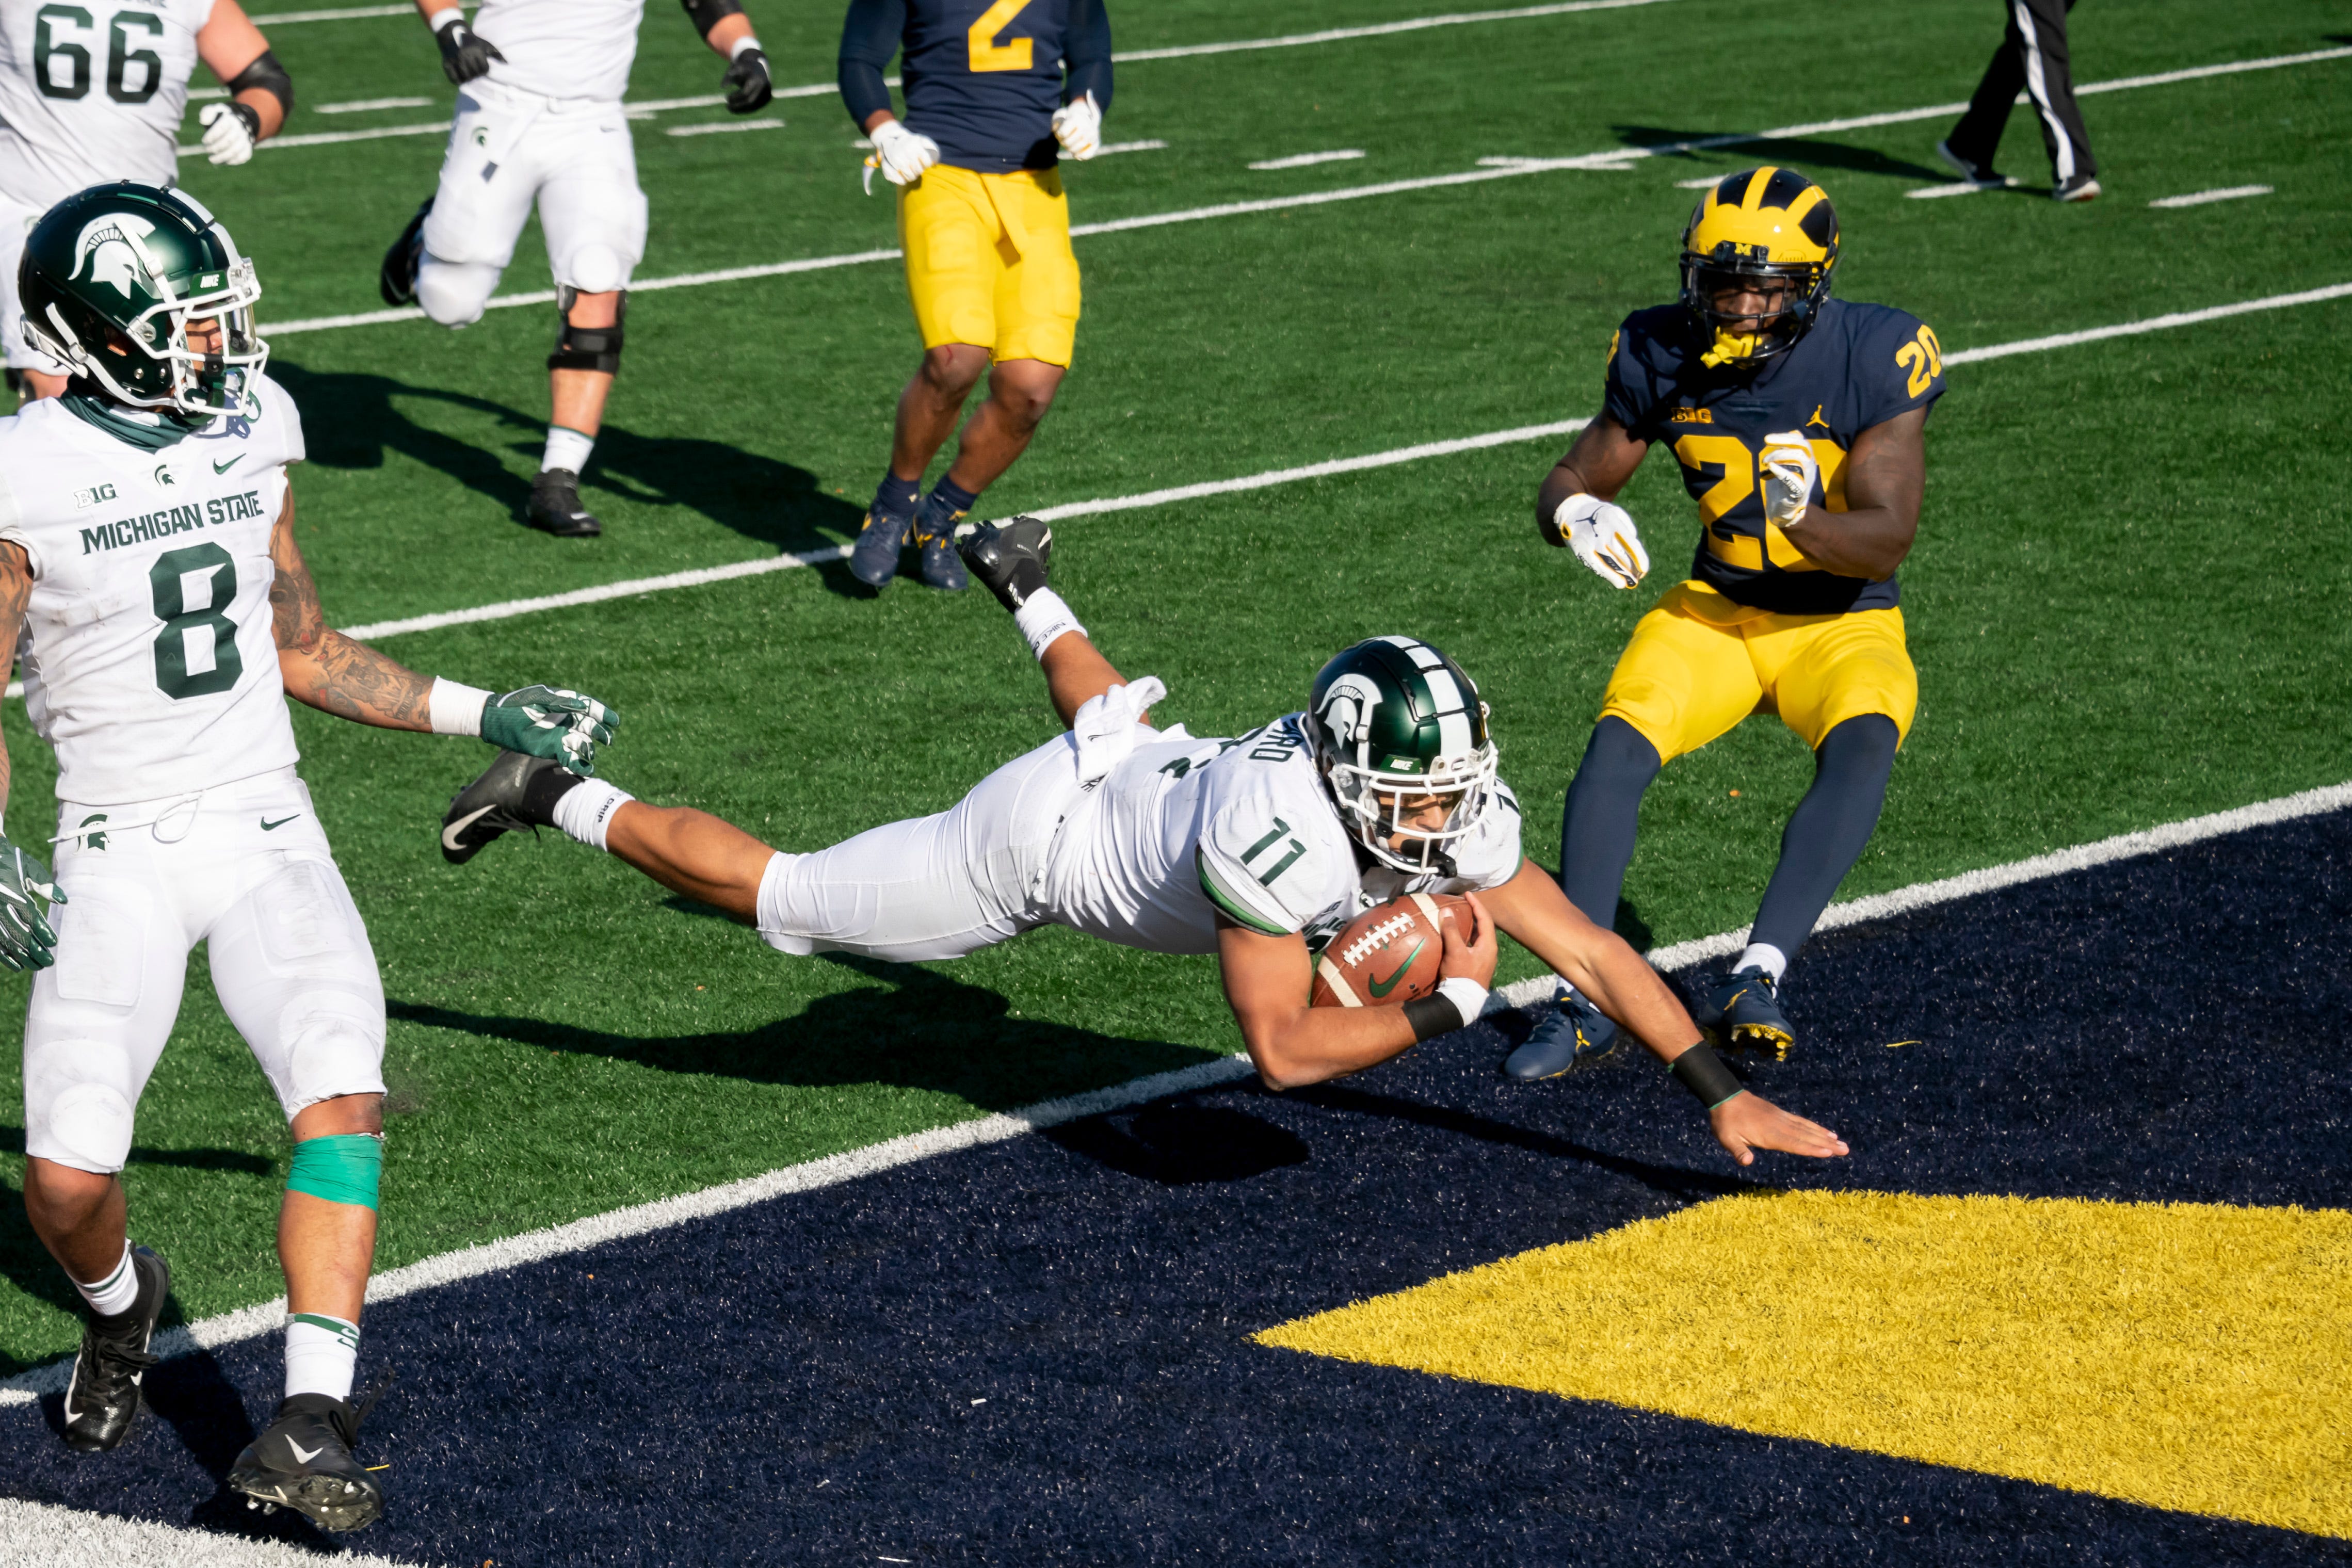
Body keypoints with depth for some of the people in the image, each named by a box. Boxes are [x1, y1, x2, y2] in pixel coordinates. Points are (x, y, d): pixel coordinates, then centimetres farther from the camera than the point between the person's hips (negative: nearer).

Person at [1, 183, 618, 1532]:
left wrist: (483, 714, 15)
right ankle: (123, 1306, 23)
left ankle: (310, 1424, -25)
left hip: (267, 834, 3)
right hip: (119, 854, -3)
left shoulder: (254, 427, 6)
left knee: (343, 1098, -22)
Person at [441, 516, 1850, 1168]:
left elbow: (1594, 952, -23)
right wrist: (1447, 1007, -36)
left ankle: (1024, 584, 65)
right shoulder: (1282, 829, -45)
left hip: (1136, 774, 6)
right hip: (1036, 843, -6)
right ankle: (565, 802, 24)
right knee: (783, 902, 8)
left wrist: (1723, 1094, -26)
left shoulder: (1450, 818, -27)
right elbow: (1282, 1051, -39)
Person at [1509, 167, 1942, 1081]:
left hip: (1843, 622, -2)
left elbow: (1888, 540, -21)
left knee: (1863, 743, -34)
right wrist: (1577, 514, -22)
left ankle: (1754, 978, -38)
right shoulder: (1662, 355, -6)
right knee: (1619, 740, -24)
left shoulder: (1873, 357, -17)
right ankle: (1585, 1002, -24)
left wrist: (1806, 521, -42)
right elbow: (1573, 480, 4)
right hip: (1717, 612, 3)